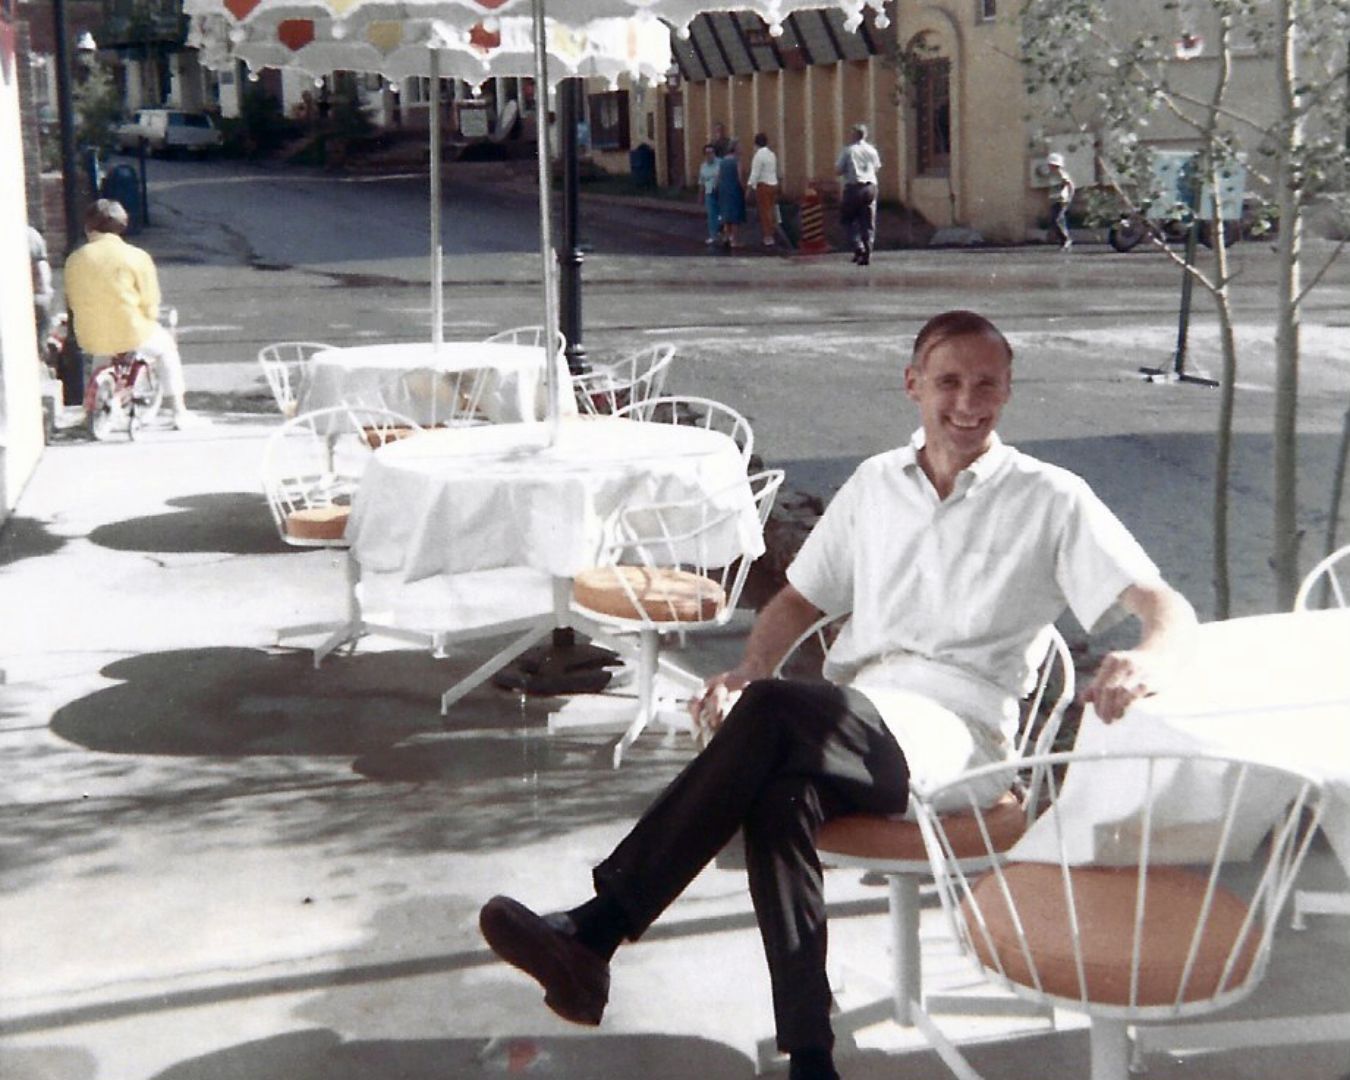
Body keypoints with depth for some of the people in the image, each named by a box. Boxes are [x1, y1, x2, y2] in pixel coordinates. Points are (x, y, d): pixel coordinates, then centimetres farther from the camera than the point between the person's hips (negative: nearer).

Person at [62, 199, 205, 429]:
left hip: (89, 340, 3)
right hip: (131, 336, -3)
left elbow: (72, 302, 7)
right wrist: (149, 318, 14)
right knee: (166, 345, 28)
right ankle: (180, 412, 28)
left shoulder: (75, 259, 0)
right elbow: (150, 306, -7)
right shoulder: (136, 257, -9)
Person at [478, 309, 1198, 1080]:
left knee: (772, 711, -34)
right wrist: (749, 669, 5)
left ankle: (596, 930, -33)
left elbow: (1169, 610, -2)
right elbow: (801, 602, 28)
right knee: (781, 794, -35)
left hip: (951, 732, -4)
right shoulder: (875, 483, 22)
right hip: (842, 724, 4)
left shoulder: (1052, 501, 7)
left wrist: (1146, 662, -28)